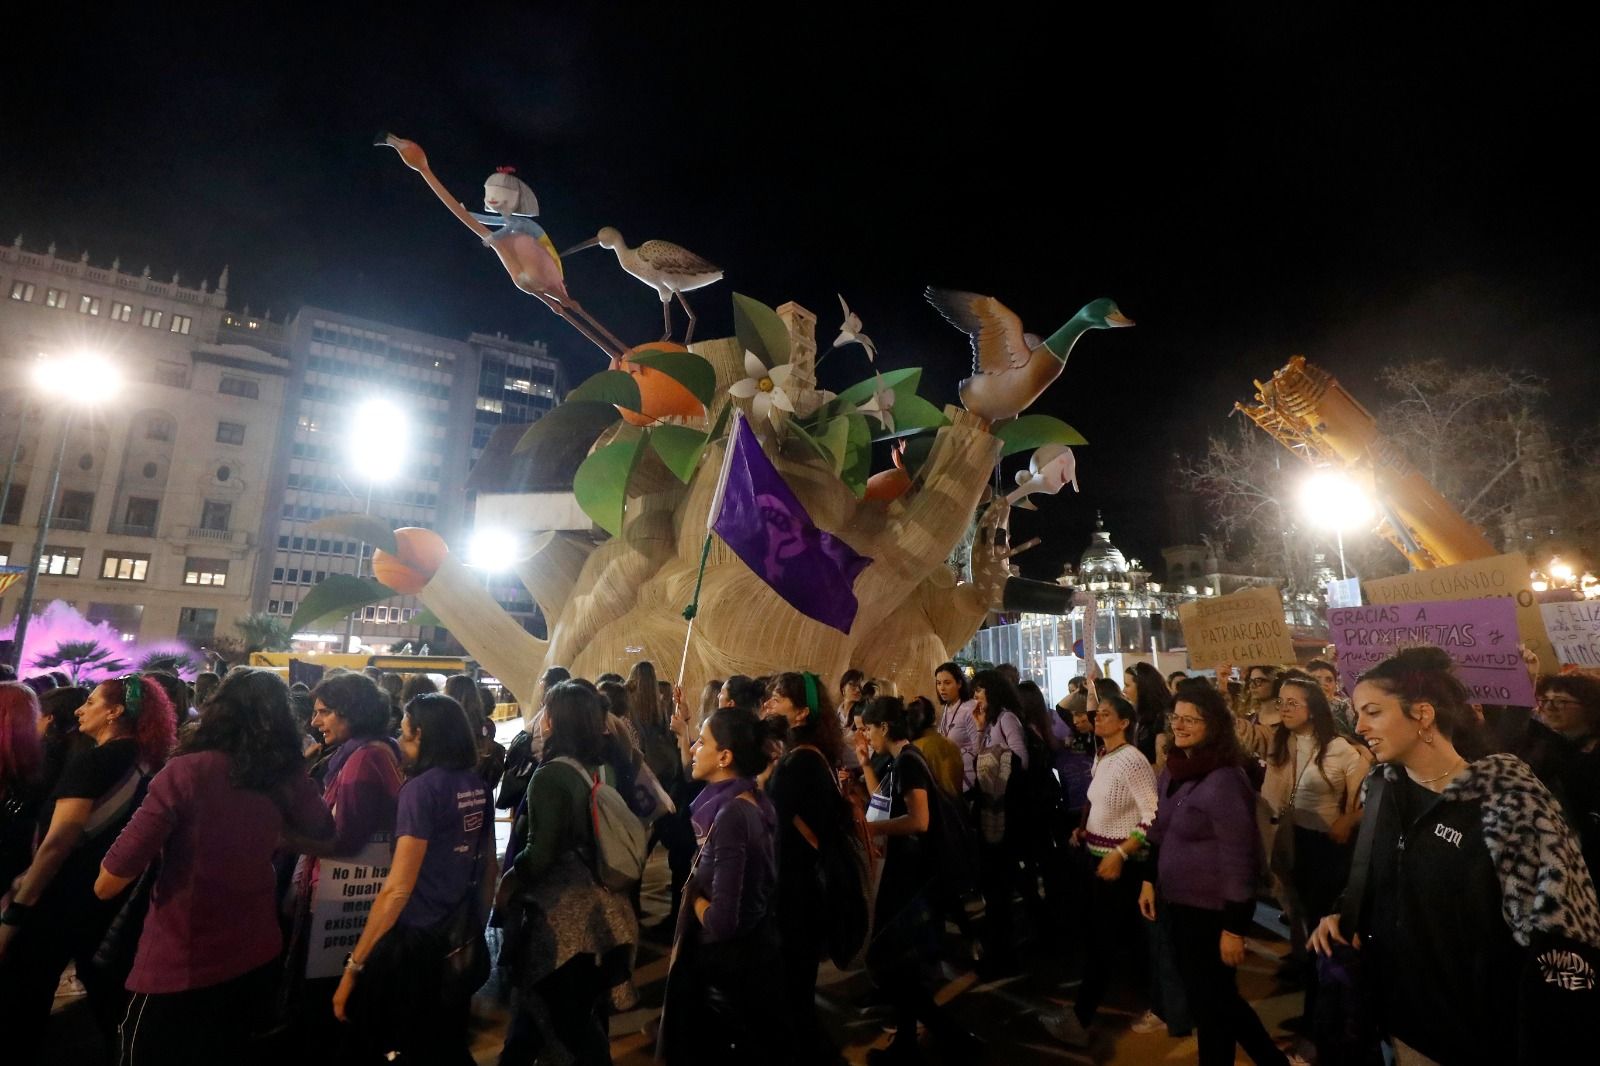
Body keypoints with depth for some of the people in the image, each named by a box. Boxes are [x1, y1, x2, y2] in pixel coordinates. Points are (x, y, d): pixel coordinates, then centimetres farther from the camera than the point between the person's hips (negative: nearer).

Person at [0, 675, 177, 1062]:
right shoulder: (147, 763, 4)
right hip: (115, 902, 7)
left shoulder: (93, 761, -19)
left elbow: (58, 843, -22)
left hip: (64, 902, -7)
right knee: (110, 997, 18)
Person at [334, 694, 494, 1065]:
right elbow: (488, 865, 13)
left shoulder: (422, 788, -18)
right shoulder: (477, 785, 3)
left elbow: (398, 889, -20)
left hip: (416, 944, -7)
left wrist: (353, 967, -13)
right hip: (463, 942, 7)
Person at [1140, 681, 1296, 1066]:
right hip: (1183, 904, 8)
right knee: (1211, 997, 22)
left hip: (1212, 911, -8)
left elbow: (1239, 860, -21)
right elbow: (1161, 832, 14)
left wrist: (1234, 928, -19)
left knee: (1210, 1001, 10)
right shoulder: (1173, 770, 2)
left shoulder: (1224, 780, -22)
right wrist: (1149, 880, 13)